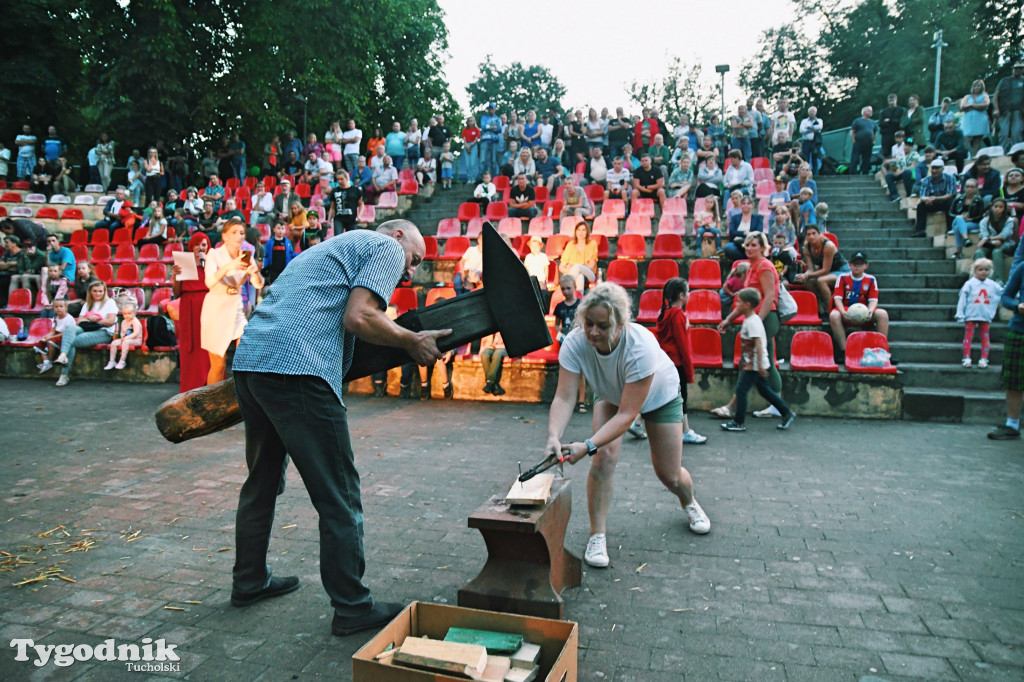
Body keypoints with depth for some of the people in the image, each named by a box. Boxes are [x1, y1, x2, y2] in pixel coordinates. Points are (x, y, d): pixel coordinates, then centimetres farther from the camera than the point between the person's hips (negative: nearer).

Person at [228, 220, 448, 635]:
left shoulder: (334, 247, 32)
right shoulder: (386, 247, 6)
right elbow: (358, 317, -10)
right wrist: (413, 342, 1)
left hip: (248, 358, 10)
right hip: (296, 368, -10)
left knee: (262, 480, 23)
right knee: (338, 495, -1)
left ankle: (249, 581, 38)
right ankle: (352, 607, 8)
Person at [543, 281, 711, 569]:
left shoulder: (641, 347, -44)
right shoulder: (575, 343, -34)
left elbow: (627, 414, -42)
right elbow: (564, 397, -36)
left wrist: (588, 445, -52)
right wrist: (554, 436, -53)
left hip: (659, 396, -2)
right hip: (611, 396, 2)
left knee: (670, 476, 6)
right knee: (604, 457, -20)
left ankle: (689, 503, 43)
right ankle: (597, 536, -5)